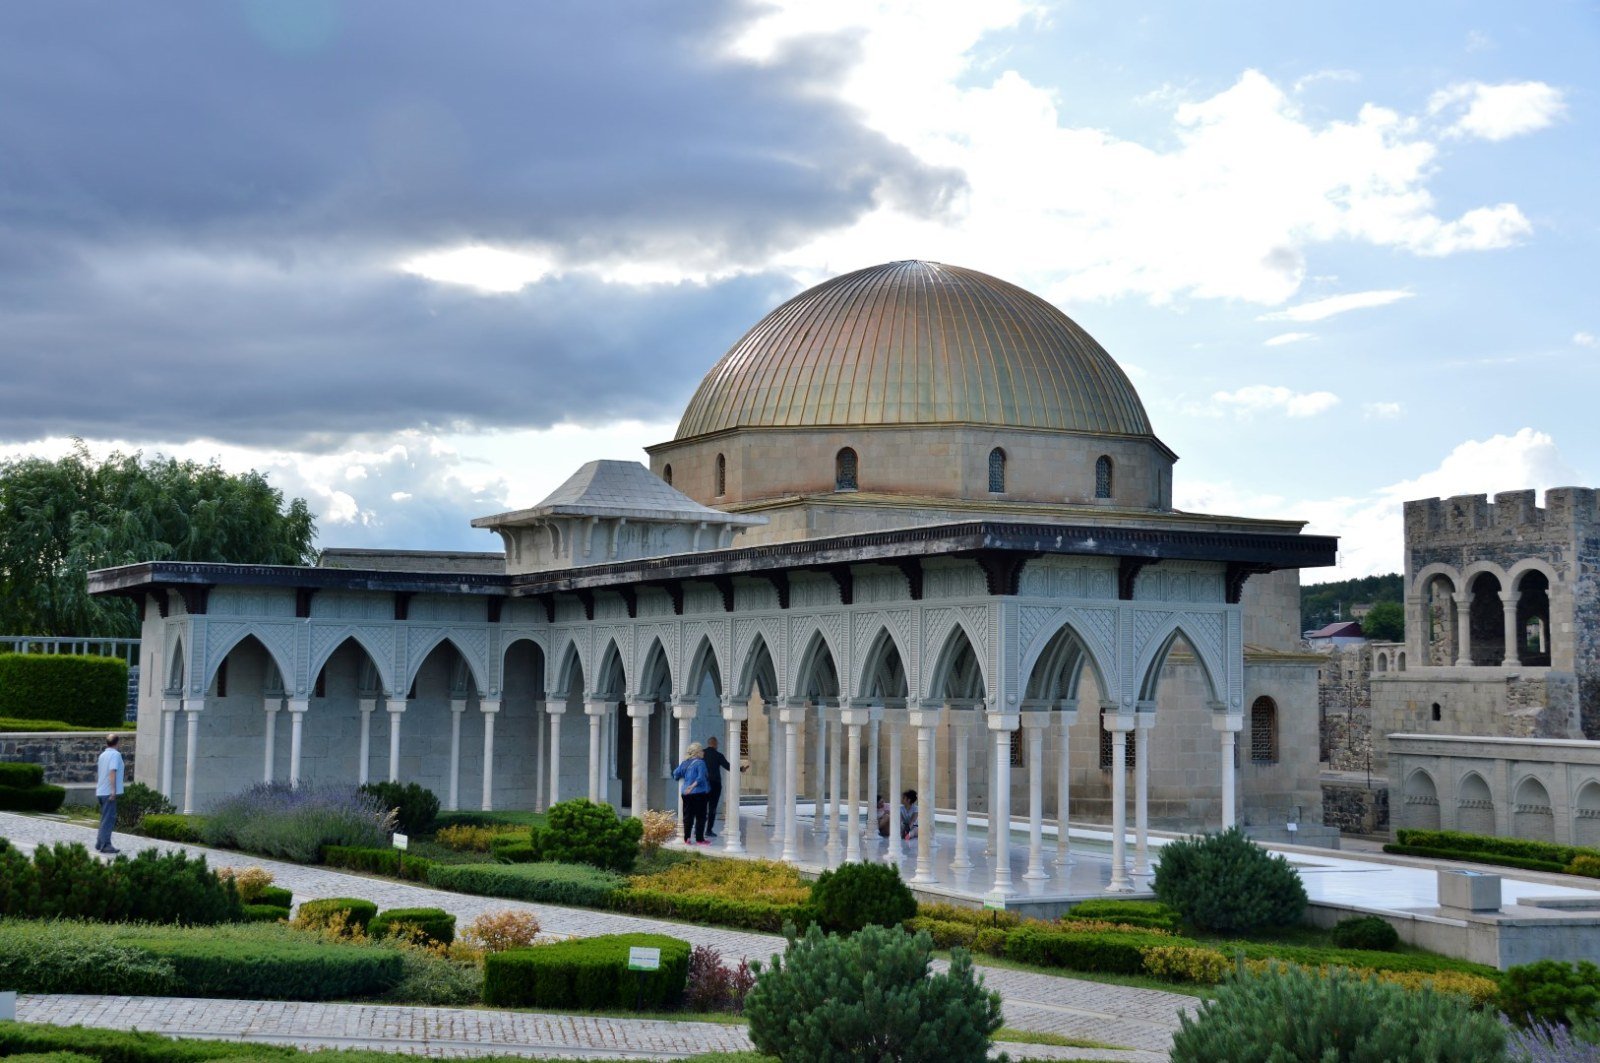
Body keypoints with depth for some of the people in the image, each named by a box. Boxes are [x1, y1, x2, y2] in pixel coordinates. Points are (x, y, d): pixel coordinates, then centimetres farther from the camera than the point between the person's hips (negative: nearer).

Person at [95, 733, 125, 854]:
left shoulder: (103, 755, 15)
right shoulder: (115, 754, -11)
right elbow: (112, 772, -21)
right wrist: (113, 790, -24)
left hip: (101, 791, 9)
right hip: (109, 791, -9)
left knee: (105, 818, 16)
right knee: (109, 818, -7)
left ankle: (100, 844, 19)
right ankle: (105, 845, -9)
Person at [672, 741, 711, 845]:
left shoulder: (685, 763, 9)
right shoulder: (700, 763, -10)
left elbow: (676, 773, 12)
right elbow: (701, 777, -22)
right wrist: (693, 785, -21)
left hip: (685, 793, 6)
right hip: (699, 793, -6)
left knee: (687, 816, 10)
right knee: (700, 817, 0)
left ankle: (686, 839, 11)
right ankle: (699, 839, 0)